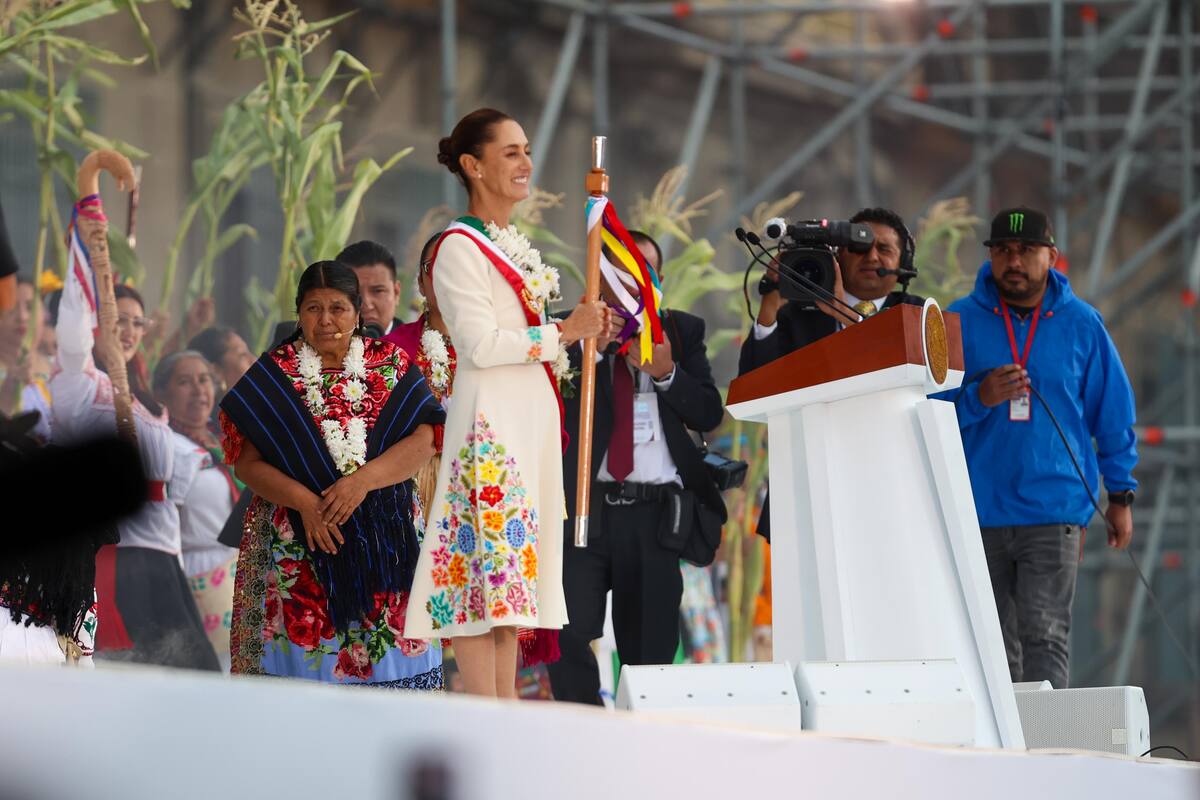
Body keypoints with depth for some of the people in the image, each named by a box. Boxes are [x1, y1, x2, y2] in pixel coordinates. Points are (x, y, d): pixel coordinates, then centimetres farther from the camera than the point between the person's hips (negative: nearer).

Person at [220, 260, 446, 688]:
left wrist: (363, 480, -15)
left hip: (384, 537, 1)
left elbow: (423, 441, 0)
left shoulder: (391, 363, 10)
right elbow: (246, 461, 1)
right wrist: (303, 500, -14)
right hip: (296, 541, -1)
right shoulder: (274, 373, 7)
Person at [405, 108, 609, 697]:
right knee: (485, 560, -11)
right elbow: (479, 343, -17)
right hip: (488, 416, -9)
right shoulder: (459, 245, -9)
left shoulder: (512, 247, 19)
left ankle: (505, 702, 8)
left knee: (513, 560, 7)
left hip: (531, 415, 9)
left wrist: (581, 331, 8)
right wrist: (561, 333, -11)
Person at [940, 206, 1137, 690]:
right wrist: (978, 398, -16)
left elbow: (1113, 412, 11)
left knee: (1045, 635, -12)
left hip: (1054, 509, -2)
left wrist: (1121, 494, 10)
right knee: (995, 647, 8)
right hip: (980, 511, 2)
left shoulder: (1081, 323, 5)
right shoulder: (960, 322, 4)